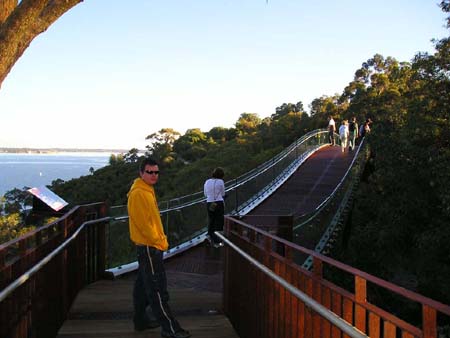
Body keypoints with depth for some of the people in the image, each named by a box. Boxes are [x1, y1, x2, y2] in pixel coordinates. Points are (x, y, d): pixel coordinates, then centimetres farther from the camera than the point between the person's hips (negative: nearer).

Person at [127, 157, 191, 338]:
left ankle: (141, 320, 27)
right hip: (148, 247, -10)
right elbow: (143, 223, -21)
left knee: (143, 286, 17)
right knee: (157, 289, -7)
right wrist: (160, 242, -15)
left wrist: (161, 239, 12)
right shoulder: (138, 194, -18)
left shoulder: (148, 191, 13)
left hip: (151, 246, 10)